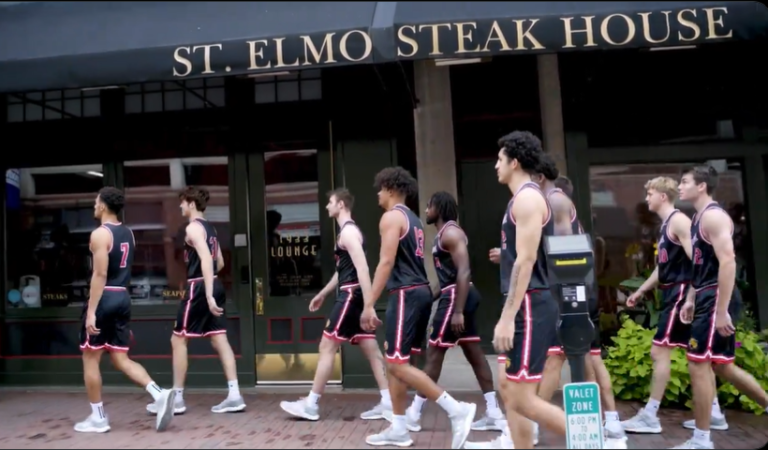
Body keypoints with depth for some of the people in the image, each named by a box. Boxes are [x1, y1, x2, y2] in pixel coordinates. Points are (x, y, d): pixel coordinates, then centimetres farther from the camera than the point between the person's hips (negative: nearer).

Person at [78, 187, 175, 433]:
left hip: (105, 297, -7)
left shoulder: (100, 234, -12)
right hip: (123, 297, 8)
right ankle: (160, 394, -8)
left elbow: (100, 275, -18)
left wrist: (91, 311, -19)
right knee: (121, 359, 9)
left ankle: (98, 418, 13)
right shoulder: (128, 233, 13)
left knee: (90, 358, 7)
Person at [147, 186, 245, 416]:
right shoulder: (209, 228, 17)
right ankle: (234, 396, 3)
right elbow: (220, 262, 21)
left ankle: (177, 398, 10)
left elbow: (206, 259, -22)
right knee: (219, 339, 5)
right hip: (213, 286, 9)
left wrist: (208, 295, -27)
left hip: (199, 288, -9)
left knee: (178, 340, 3)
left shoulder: (193, 227, -10)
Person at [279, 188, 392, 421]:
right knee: (371, 349, 6)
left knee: (327, 347, -4)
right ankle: (388, 403, 7)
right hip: (352, 295, 10)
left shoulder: (348, 231, -12)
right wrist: (322, 294, 34)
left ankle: (310, 405, 4)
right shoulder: (347, 231, 20)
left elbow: (362, 269, -22)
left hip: (352, 295, -10)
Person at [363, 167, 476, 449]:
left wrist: (369, 304, -18)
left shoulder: (392, 217, -8)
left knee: (397, 364, -8)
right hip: (420, 292, 10)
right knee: (393, 360, 14)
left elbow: (387, 262, -17)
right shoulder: (414, 220, 20)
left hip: (406, 294, -10)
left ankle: (457, 410, -9)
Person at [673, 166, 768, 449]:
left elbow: (727, 262, -23)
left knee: (698, 365, -6)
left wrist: (721, 310, -25)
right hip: (706, 299, 10)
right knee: (721, 366, 16)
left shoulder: (713, 216, -14)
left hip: (717, 300, -10)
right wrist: (691, 300, 20)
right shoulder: (698, 218, 17)